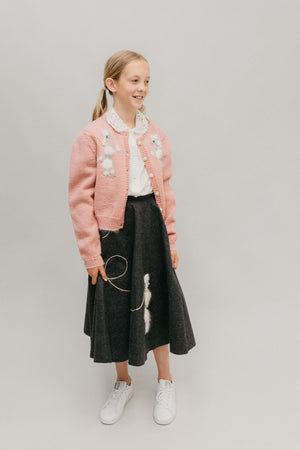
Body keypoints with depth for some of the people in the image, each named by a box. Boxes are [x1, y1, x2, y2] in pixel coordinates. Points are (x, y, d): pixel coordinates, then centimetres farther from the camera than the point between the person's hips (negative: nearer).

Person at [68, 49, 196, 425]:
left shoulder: (156, 135, 4)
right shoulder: (91, 136, -9)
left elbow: (165, 189, 8)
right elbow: (81, 198, -9)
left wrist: (170, 239, 5)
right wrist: (91, 253, -11)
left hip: (151, 228, 3)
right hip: (113, 232, -2)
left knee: (156, 303, 12)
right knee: (116, 307, 12)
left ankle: (165, 381, 36)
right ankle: (123, 383, 38)